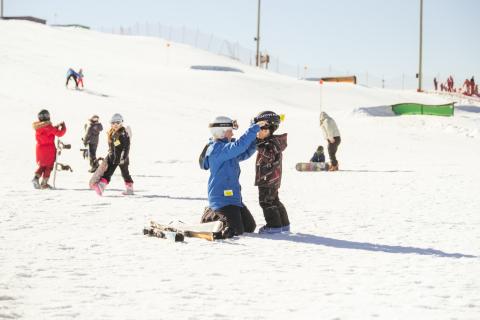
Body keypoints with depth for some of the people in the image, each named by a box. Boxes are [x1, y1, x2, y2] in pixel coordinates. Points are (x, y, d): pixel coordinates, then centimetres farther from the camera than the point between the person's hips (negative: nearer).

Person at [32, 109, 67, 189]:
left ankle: (36, 177, -2)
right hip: (49, 149, -6)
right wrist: (63, 127, 3)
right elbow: (59, 133, -15)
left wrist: (56, 127, 16)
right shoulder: (48, 127, -18)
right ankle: (44, 183, 6)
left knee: (42, 165, 21)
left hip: (40, 148, 6)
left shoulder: (37, 127, 3)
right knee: (48, 166, 8)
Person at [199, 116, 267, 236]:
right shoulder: (217, 149, -18)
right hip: (222, 198, -10)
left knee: (250, 227, 13)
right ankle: (209, 218, 7)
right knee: (236, 231, -13)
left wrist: (256, 140, 6)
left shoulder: (225, 149, 14)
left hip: (234, 198, 10)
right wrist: (255, 127, -27)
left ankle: (216, 215, 24)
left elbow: (244, 154, 21)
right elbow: (239, 145, -30)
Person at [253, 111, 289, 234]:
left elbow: (269, 157, -30)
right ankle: (284, 224, 23)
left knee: (266, 201, -7)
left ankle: (274, 225, -4)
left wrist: (260, 146, -33)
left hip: (268, 178, -11)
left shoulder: (272, 143, -18)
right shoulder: (268, 142, 14)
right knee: (274, 201, 17)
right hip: (271, 179, 11)